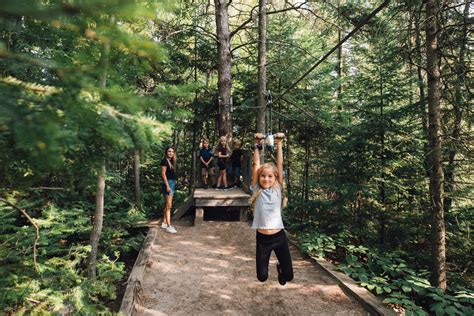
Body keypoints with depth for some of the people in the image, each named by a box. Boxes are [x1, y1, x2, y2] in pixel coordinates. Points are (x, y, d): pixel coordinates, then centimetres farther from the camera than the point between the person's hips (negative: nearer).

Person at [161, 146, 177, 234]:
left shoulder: (171, 161, 14)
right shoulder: (165, 161, -11)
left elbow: (172, 172, 11)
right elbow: (163, 173, -17)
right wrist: (167, 186, -20)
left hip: (172, 183, 9)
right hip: (168, 183, -9)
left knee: (167, 205, 15)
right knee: (168, 206, -10)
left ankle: (164, 223, 24)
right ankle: (168, 226, -10)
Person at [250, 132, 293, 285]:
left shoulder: (277, 189, -2)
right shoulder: (256, 190, -3)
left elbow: (280, 164, -5)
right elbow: (256, 164, -4)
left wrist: (279, 144, -4)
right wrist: (257, 145, -3)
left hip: (279, 236, 0)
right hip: (262, 238, 0)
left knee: (288, 276, 8)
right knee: (262, 277, 8)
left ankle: (280, 268, 44)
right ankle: (265, 269, 44)